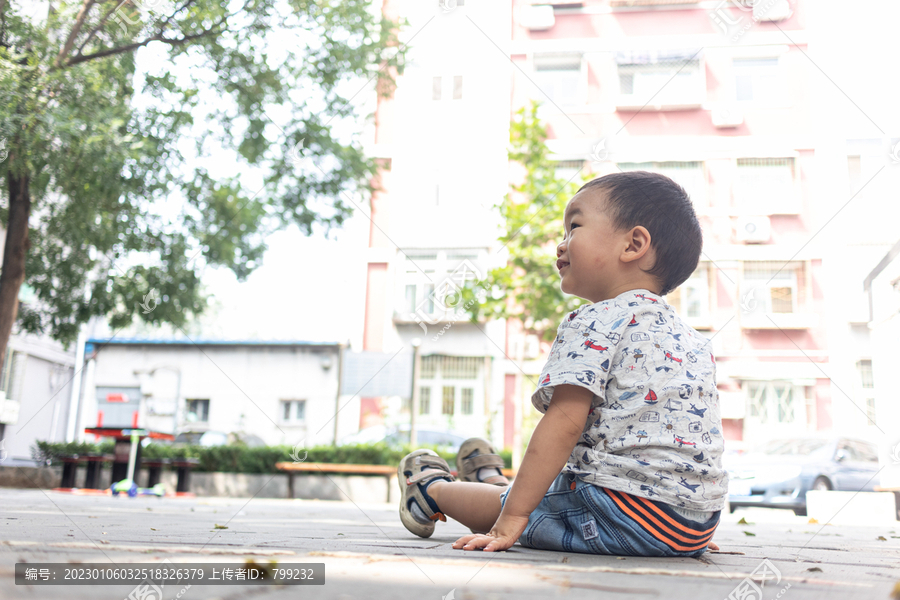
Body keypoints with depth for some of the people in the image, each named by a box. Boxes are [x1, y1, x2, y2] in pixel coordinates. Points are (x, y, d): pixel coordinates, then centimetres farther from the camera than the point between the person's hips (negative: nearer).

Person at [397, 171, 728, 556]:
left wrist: (511, 518, -17)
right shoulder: (693, 340, 14)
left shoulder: (594, 322, -11)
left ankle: (433, 490, 39)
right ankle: (495, 486, 53)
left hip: (625, 517, -8)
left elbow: (564, 423, -19)